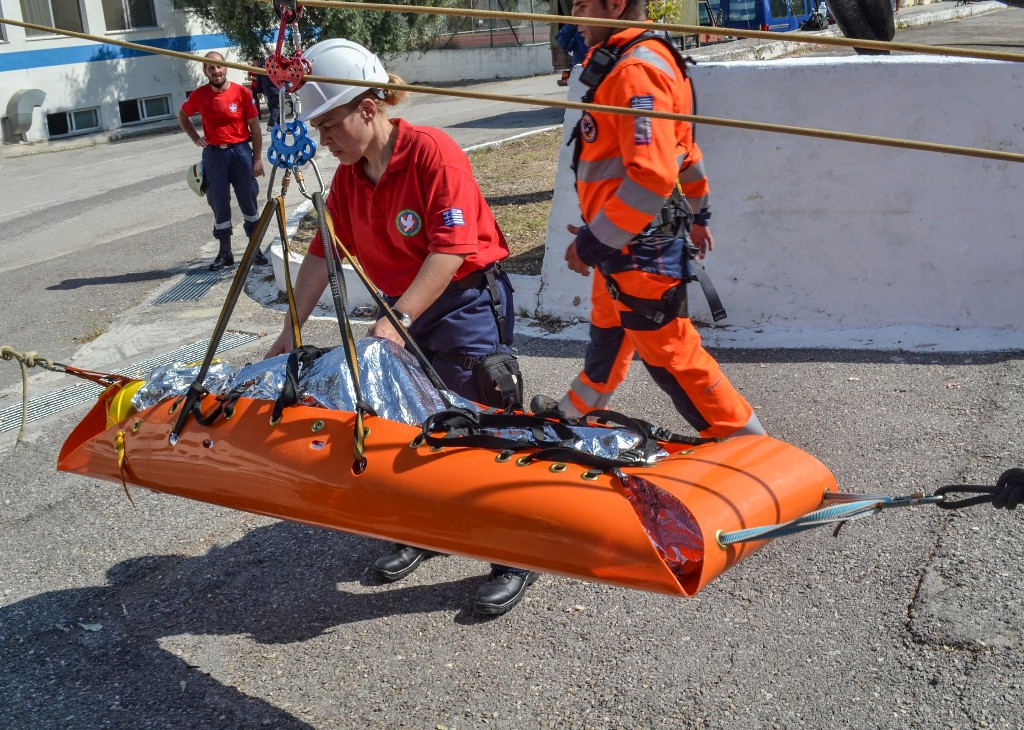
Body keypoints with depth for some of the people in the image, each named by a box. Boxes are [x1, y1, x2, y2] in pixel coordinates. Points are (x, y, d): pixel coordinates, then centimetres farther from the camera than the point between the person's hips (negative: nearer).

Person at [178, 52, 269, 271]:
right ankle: (225, 252, 15)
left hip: (241, 152, -1)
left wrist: (257, 158, -4)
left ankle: (255, 248, 17)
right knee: (220, 205, 6)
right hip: (214, 154, 2)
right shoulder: (199, 95, -1)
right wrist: (195, 138, 6)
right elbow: (182, 116, 18)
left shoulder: (242, 92, -7)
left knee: (248, 202, 6)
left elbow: (255, 127, -2)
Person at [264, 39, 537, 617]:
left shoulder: (433, 153, -19)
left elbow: (450, 250, -24)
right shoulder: (348, 177, 4)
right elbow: (322, 255, 7)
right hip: (406, 309, 8)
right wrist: (290, 331, 4)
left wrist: (399, 320, -30)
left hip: (469, 303, -8)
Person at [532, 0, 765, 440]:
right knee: (607, 332, 26)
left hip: (641, 250, -11)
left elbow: (651, 177, -30)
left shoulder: (636, 70, -22)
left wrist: (593, 242, -23)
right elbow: (683, 146, 20)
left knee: (669, 354, -2)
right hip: (624, 242, 11)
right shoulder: (625, 62, 11)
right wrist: (698, 213, 28)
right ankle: (577, 411, 47)